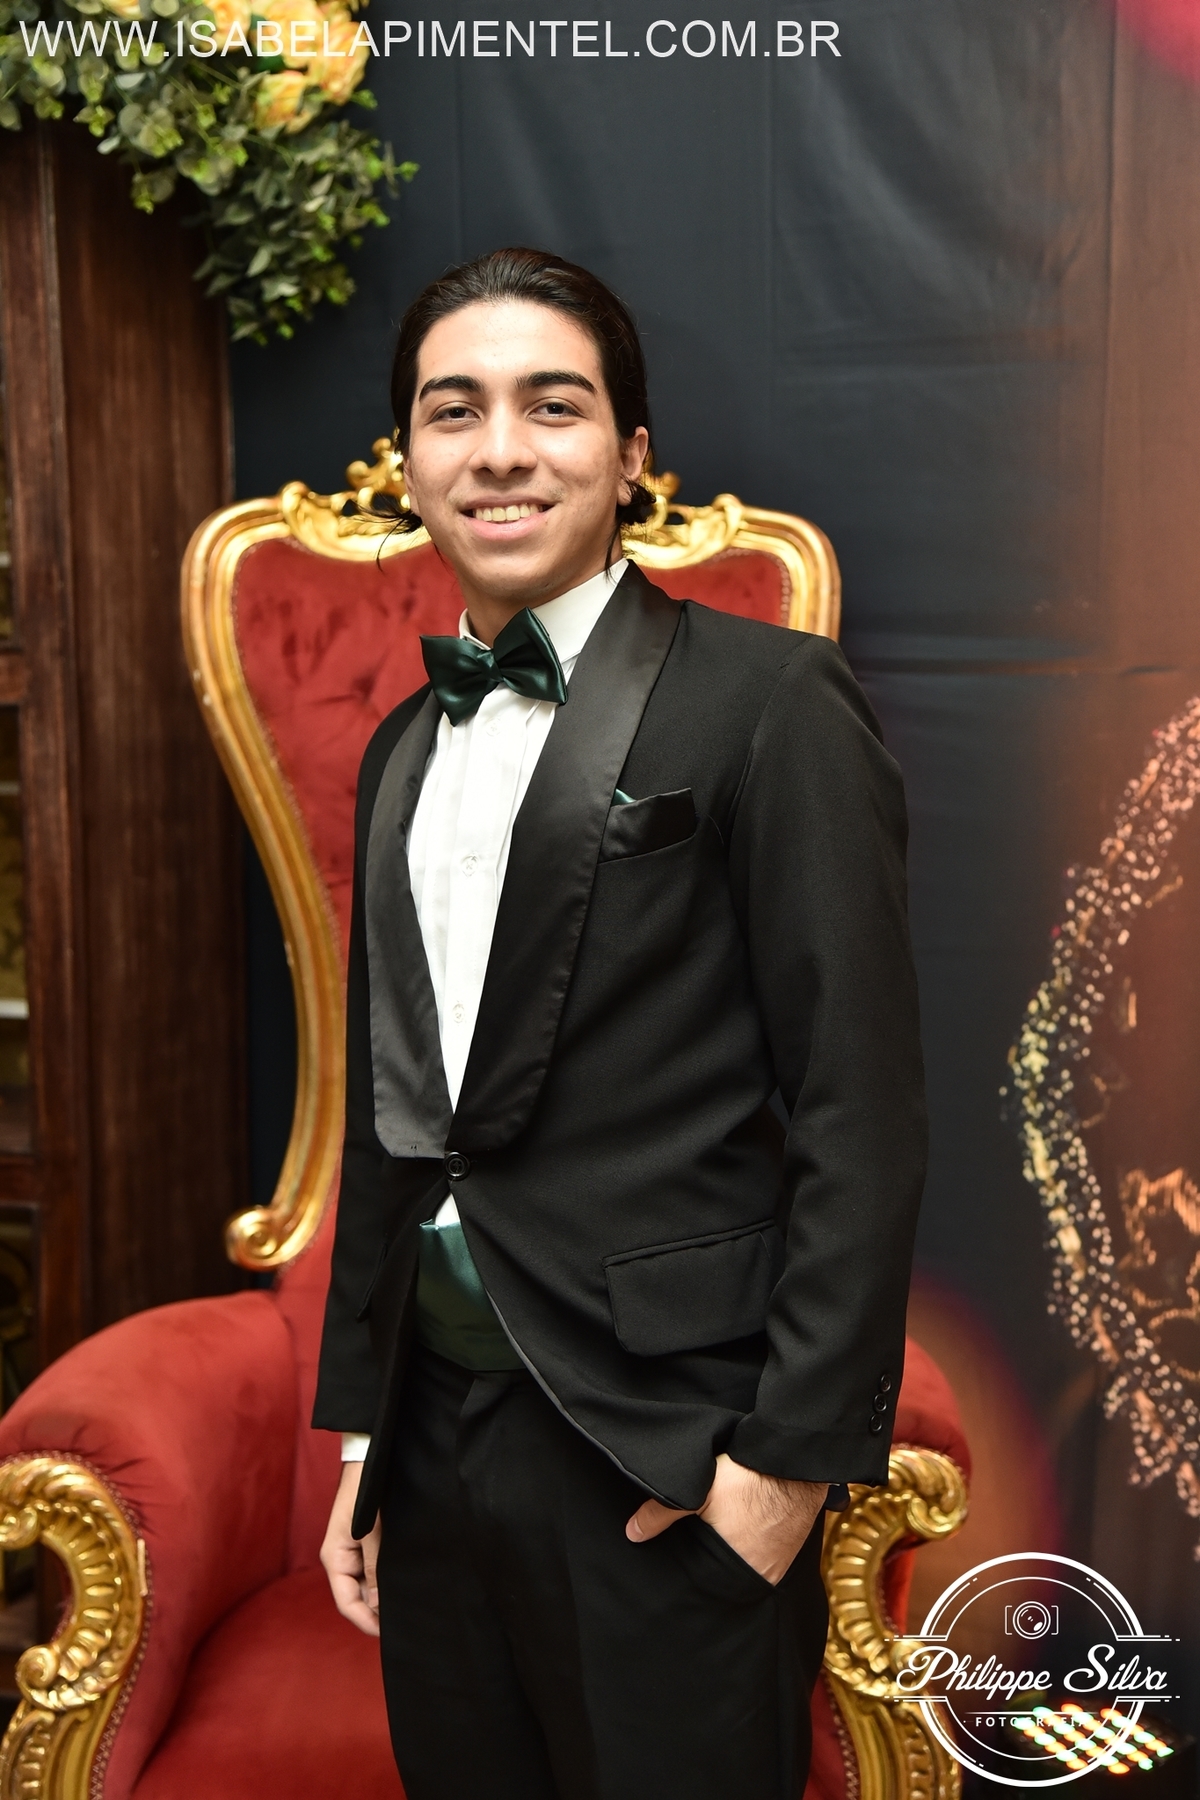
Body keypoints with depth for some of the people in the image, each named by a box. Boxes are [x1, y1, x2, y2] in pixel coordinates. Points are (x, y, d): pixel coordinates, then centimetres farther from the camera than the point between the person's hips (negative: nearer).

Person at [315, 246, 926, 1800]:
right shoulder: (405, 748, 12)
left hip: (660, 1442, -6)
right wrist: (358, 1429, 14)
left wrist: (797, 1451, -13)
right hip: (432, 1428, 6)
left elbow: (859, 1112, -12)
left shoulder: (767, 701, -8)